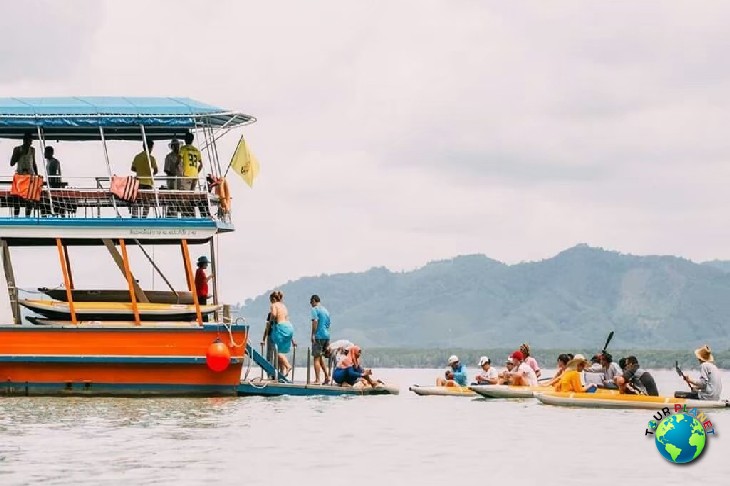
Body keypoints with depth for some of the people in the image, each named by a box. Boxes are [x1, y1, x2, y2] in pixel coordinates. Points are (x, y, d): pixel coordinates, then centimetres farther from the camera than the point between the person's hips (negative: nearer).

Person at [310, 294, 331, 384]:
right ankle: (327, 376, 7)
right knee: (320, 358, 17)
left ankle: (317, 380, -6)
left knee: (317, 358, -4)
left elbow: (315, 321, -19)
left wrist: (313, 335, -18)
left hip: (319, 336, -8)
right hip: (327, 336, 8)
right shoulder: (325, 310, 20)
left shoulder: (315, 309, -5)